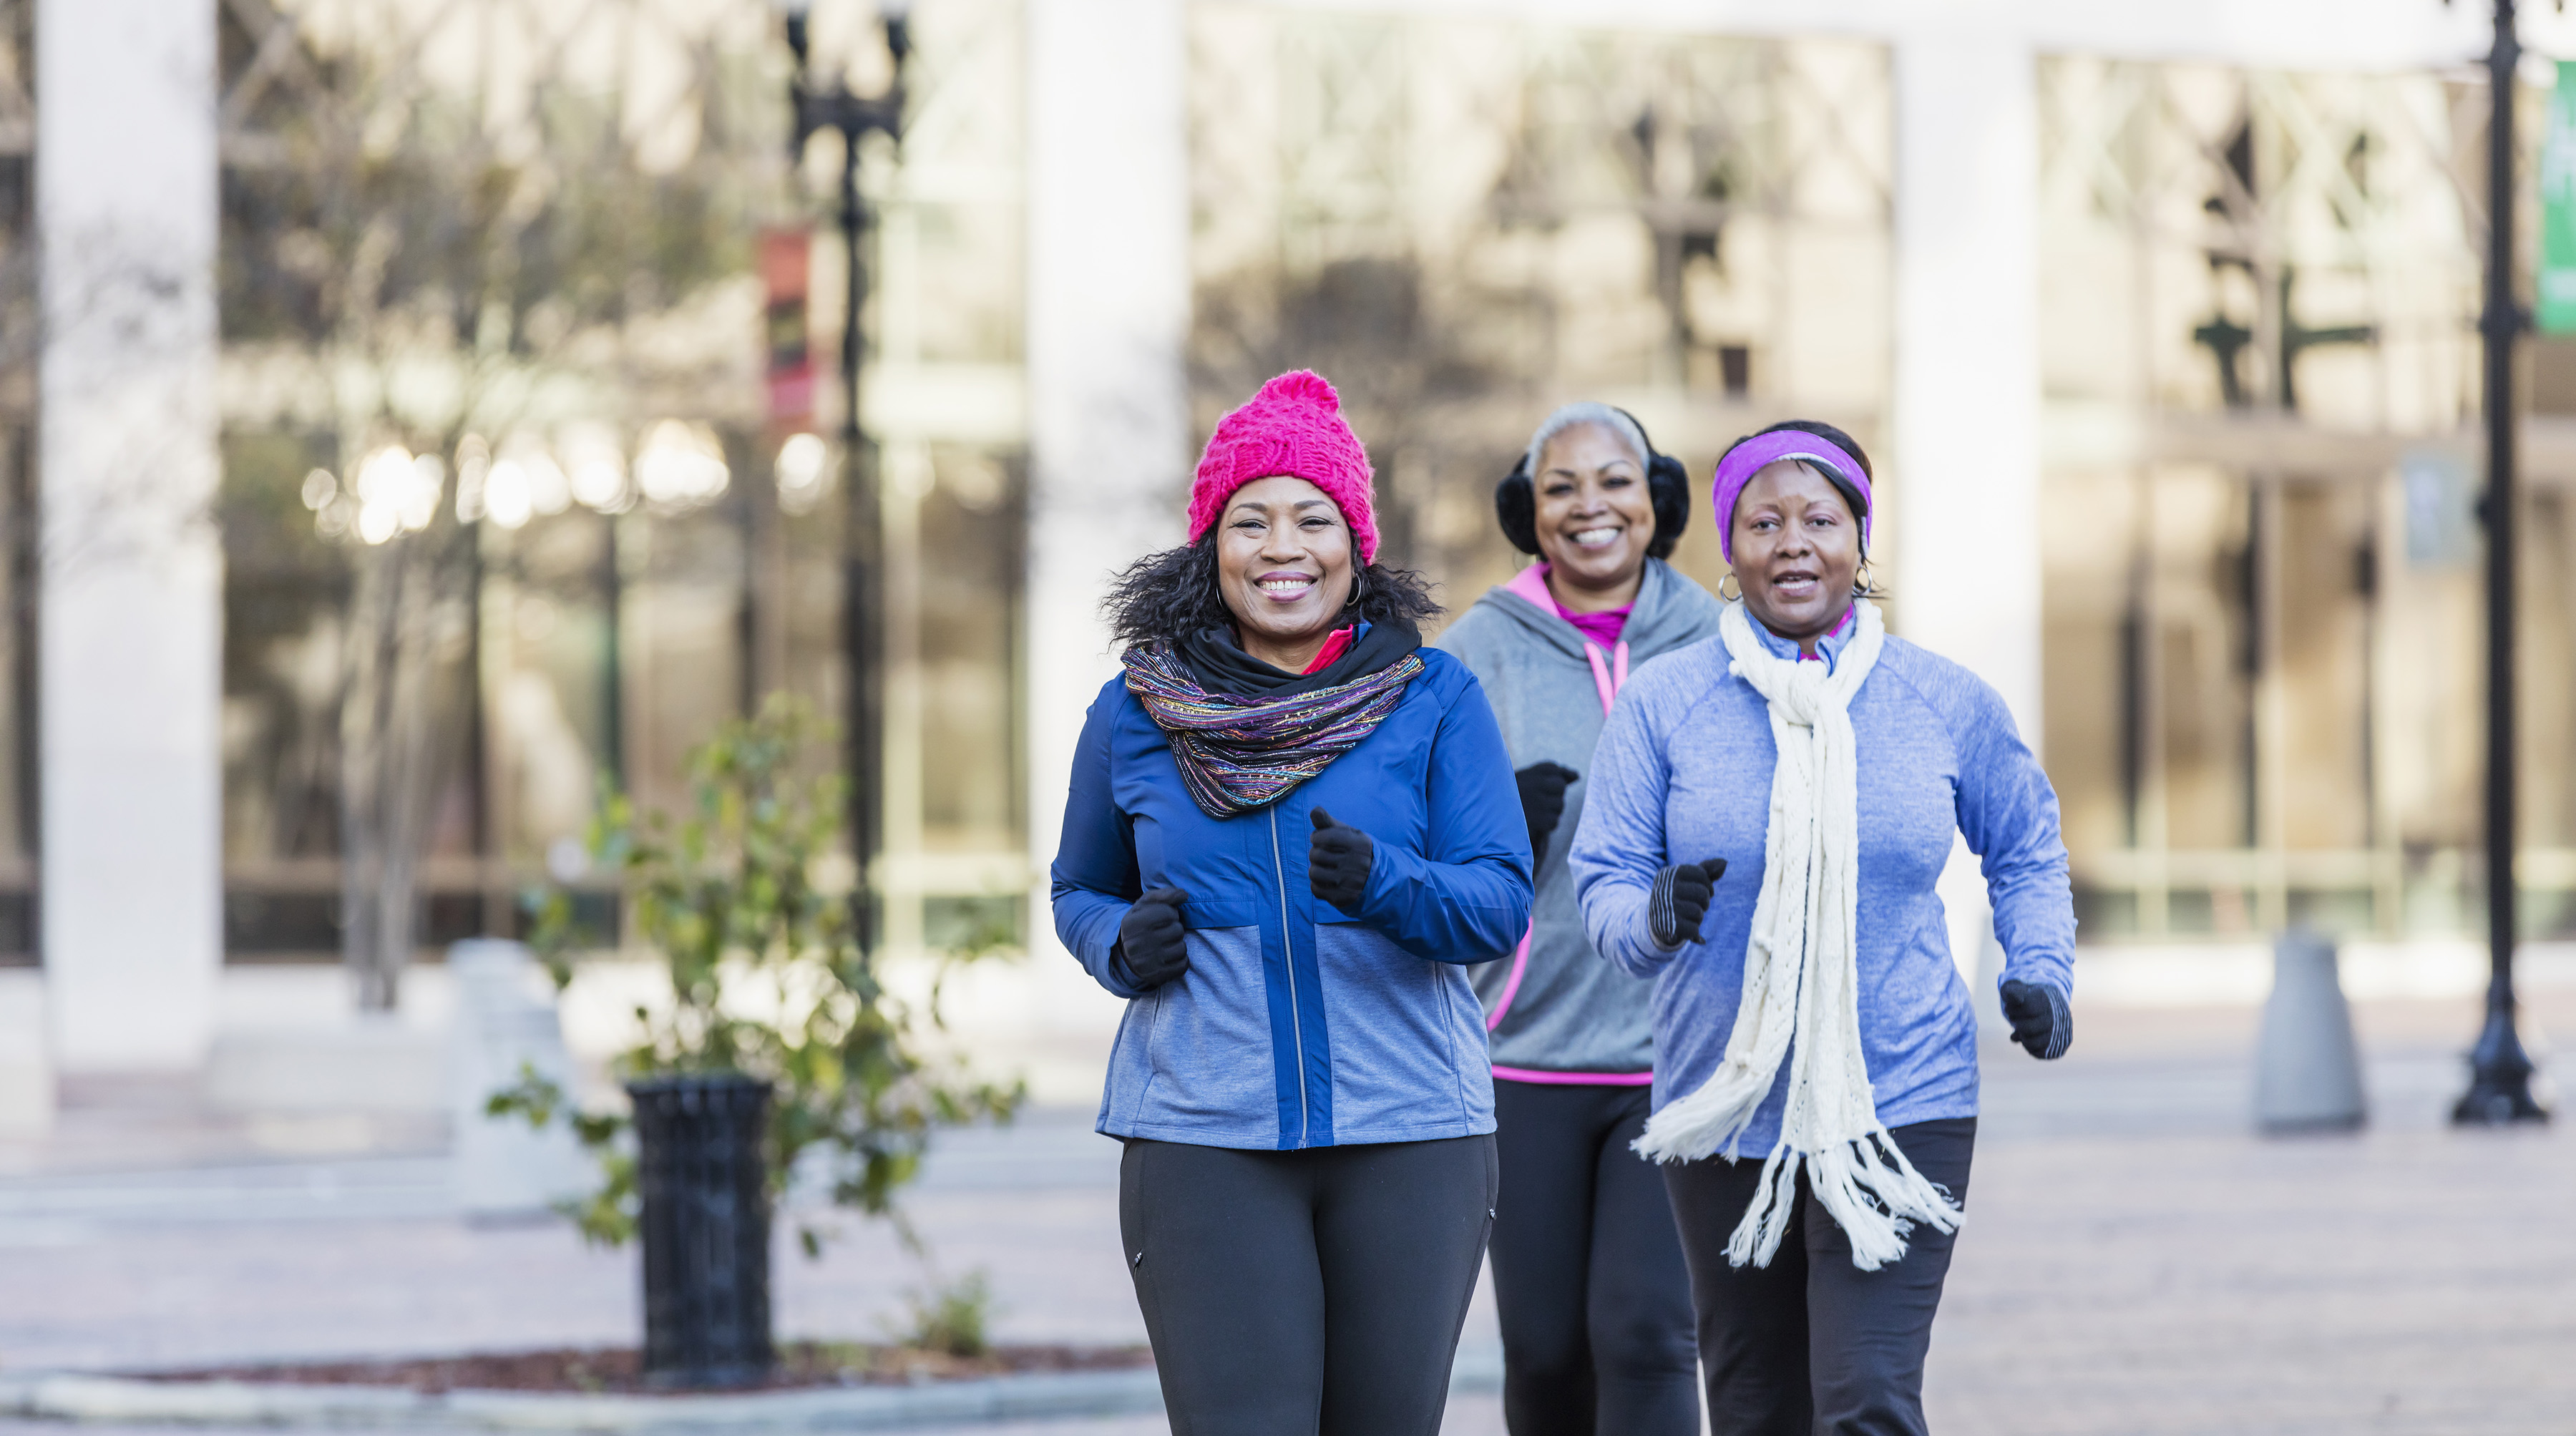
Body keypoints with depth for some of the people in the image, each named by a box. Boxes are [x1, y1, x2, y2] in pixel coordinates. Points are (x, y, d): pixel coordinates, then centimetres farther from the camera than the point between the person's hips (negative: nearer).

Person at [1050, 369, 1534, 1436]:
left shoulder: (1437, 699, 3)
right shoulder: (1136, 714, 6)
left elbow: (1502, 902, -4)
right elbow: (1079, 891, 20)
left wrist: (1381, 884, -24)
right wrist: (1122, 945, -3)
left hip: (1408, 1135, 1)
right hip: (1204, 1138, -1)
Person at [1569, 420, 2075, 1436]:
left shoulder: (1945, 703, 1)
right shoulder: (1664, 703, -2)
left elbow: (2025, 848, 18)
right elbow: (1604, 884, -3)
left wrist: (2040, 972, 2)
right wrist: (1658, 915, -26)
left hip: (1900, 1110, -1)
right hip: (1723, 1113, 2)